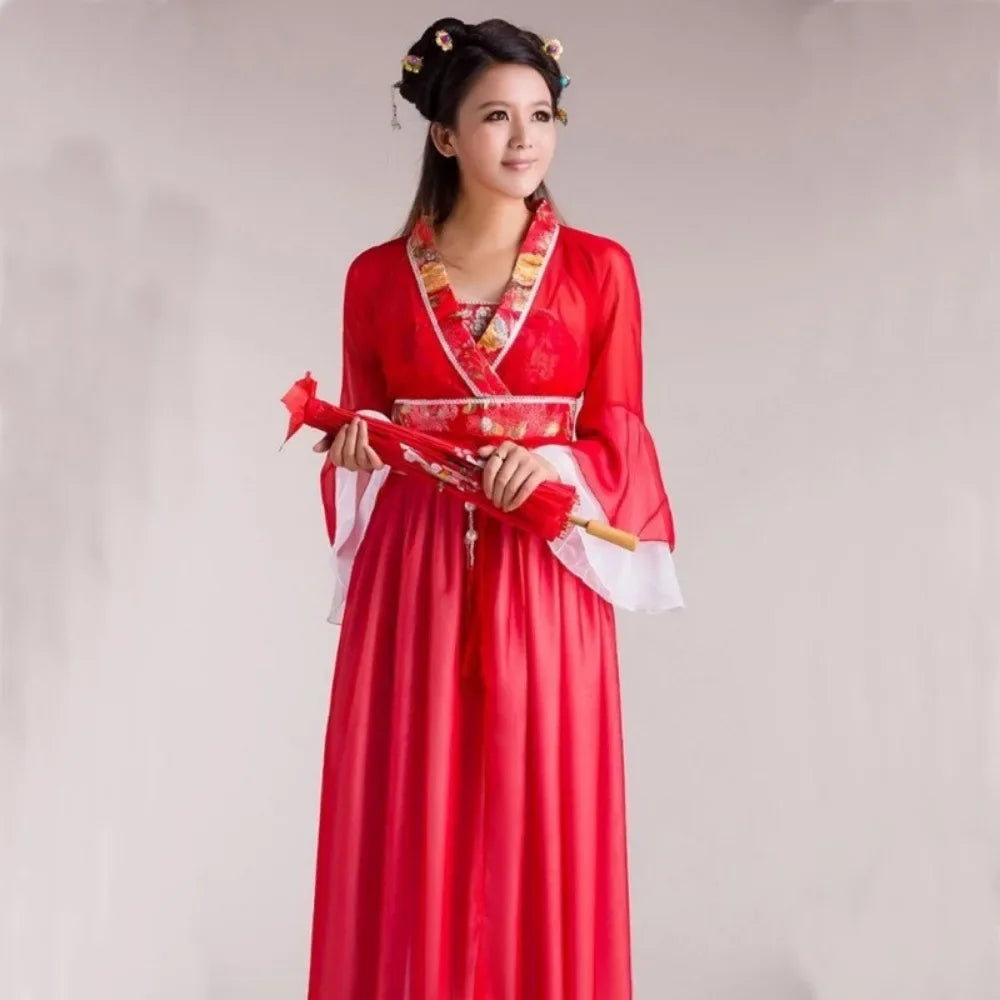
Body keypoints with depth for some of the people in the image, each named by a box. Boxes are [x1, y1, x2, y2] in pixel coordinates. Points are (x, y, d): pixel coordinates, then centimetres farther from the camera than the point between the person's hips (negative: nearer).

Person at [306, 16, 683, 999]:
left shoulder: (599, 268, 4)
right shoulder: (377, 275, 6)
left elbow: (618, 440, 2)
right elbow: (362, 433, 12)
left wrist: (555, 462, -17)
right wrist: (355, 448, -10)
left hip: (546, 586, -1)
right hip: (413, 584, 1)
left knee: (542, 836, 4)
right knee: (407, 836, 5)